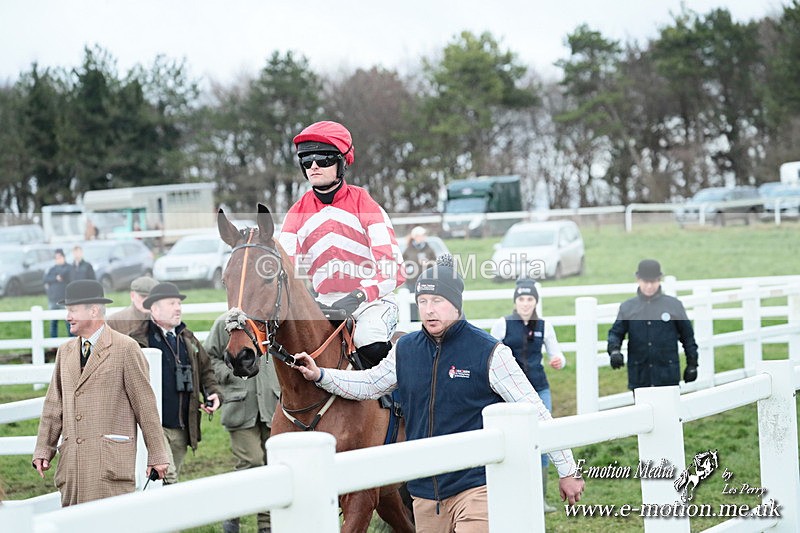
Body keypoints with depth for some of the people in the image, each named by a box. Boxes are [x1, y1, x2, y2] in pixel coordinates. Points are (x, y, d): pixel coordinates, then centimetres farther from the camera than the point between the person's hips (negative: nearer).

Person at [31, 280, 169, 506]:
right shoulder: (65, 352, 16)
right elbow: (54, 405, 18)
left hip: (111, 460, -6)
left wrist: (157, 456, -3)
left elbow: (145, 405, -3)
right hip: (72, 460, 6)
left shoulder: (125, 348, -3)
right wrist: (43, 450, 10)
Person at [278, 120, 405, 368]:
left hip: (371, 301, -4)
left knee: (370, 342, -33)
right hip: (322, 305, 5)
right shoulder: (297, 215, 6)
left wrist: (357, 296, -30)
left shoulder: (365, 206, -5)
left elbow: (391, 268, -13)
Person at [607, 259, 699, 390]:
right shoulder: (627, 307, 6)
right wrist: (614, 350, -13)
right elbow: (615, 333, 8)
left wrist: (692, 364, 9)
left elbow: (687, 335, 9)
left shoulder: (674, 305, 3)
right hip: (639, 378, 1)